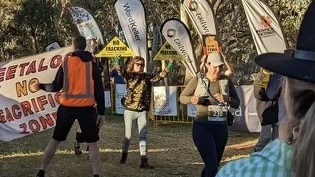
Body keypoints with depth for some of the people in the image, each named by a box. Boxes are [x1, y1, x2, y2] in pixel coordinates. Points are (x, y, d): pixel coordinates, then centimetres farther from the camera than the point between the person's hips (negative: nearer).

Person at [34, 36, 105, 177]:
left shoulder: (66, 62, 3)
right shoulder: (92, 64, 2)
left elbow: (56, 87, 5)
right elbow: (99, 90, 0)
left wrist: (41, 86, 24)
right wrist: (101, 113, 4)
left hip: (67, 107, 1)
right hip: (86, 108, -1)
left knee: (55, 139, 14)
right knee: (92, 143, 6)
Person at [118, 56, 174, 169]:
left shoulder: (147, 77, 4)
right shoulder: (129, 75, -2)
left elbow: (158, 76, -5)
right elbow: (122, 73, -21)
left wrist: (167, 69, -22)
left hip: (142, 111, 2)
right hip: (129, 110, -2)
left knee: (143, 136, -1)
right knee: (128, 135, 8)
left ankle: (143, 161, -1)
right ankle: (124, 155, 30)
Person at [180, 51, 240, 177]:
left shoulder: (226, 81, 4)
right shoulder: (198, 80, -4)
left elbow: (237, 104, 6)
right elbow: (182, 98, 4)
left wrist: (227, 99, -16)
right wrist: (192, 99, -18)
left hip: (221, 127, 4)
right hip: (202, 127, -4)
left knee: (213, 165, 16)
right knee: (212, 167, -13)